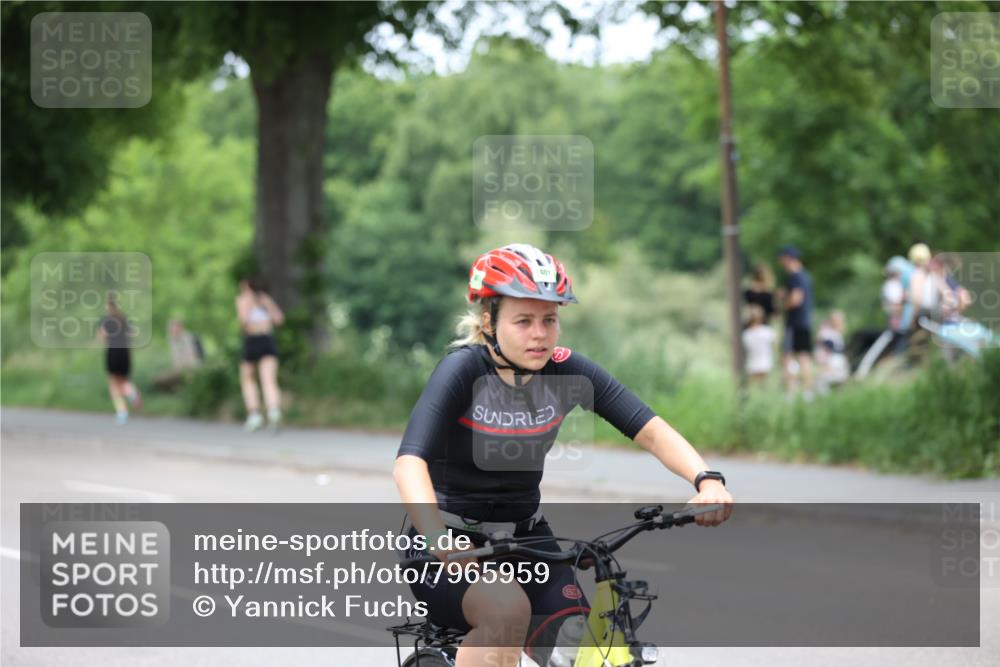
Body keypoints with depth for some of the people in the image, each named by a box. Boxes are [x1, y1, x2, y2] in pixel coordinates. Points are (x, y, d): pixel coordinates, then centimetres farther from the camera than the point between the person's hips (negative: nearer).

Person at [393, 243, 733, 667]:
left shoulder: (566, 371, -8)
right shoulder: (463, 370, -20)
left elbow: (650, 430, -13)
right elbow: (410, 462, -32)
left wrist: (706, 480, -32)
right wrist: (437, 537, -50)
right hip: (452, 547, -5)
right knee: (508, 608, -35)